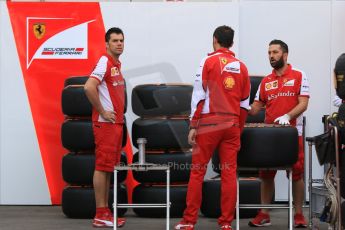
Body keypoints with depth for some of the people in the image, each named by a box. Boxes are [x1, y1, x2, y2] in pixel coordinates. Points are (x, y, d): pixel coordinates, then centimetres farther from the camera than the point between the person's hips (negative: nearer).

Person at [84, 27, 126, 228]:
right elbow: (89, 87, -25)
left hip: (116, 122, 9)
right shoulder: (104, 62, -12)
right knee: (103, 167, -6)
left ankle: (106, 211, 16)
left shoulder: (117, 64, 15)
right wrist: (103, 112, -18)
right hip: (106, 122, -9)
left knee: (110, 167, 11)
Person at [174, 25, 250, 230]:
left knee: (197, 172, 2)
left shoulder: (208, 62, -1)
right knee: (229, 173, 4)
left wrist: (193, 126, -4)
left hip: (210, 123, -4)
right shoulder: (241, 67, 11)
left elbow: (199, 95, -6)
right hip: (232, 125, 4)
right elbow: (245, 103, 12)